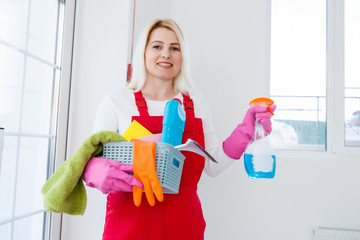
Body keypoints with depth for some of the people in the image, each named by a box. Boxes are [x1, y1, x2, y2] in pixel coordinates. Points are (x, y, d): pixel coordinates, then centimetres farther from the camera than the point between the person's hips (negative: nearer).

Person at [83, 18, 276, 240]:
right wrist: (97, 171, -27)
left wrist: (246, 131, -5)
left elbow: (212, 165, 5)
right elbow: (90, 158, -5)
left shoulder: (197, 104, 6)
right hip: (129, 220, -2)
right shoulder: (116, 101, -4)